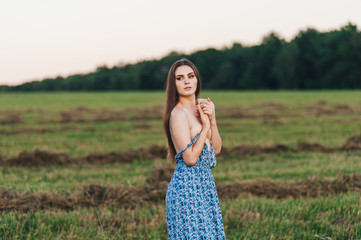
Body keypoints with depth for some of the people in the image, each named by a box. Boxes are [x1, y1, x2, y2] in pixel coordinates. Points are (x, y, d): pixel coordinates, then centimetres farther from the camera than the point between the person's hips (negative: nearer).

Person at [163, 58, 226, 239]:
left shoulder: (202, 107, 10)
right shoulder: (178, 114, -15)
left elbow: (216, 149, 9)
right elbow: (190, 158, -19)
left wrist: (212, 120, -4)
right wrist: (205, 126, -13)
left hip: (205, 183, 8)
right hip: (188, 185, -8)